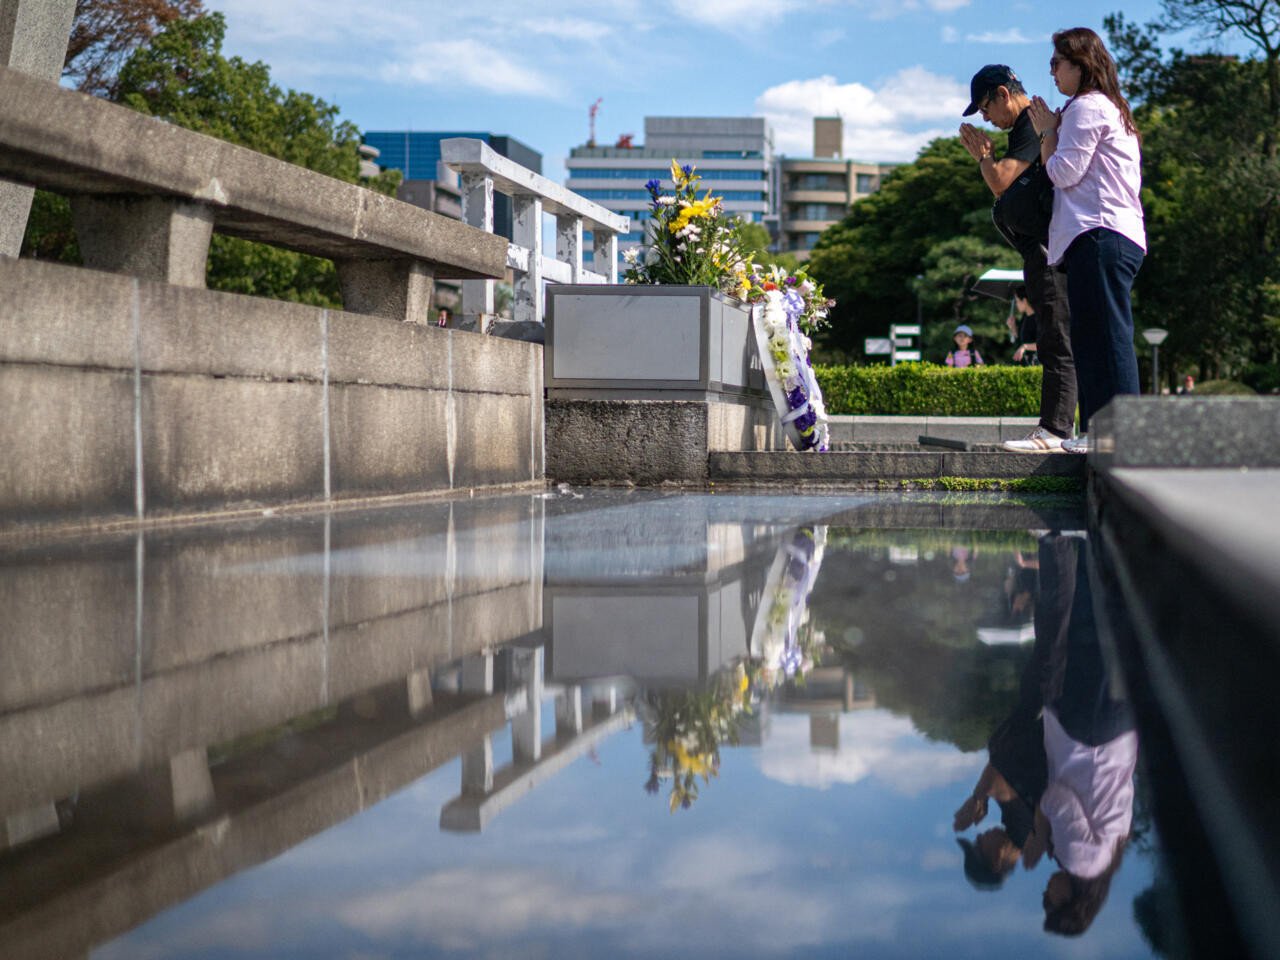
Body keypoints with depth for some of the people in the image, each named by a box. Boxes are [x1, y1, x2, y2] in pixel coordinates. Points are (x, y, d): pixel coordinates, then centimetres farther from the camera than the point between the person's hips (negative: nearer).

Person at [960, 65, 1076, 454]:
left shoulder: (1033, 125, -11)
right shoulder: (1028, 126, 22)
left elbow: (1001, 182, -20)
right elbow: (1007, 189, 26)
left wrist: (984, 155, 0)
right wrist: (984, 154, 14)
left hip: (1049, 251, -11)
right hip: (1042, 250, 11)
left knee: (1055, 339, -12)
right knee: (1053, 339, 11)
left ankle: (1054, 430, -14)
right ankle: (1060, 425, 15)